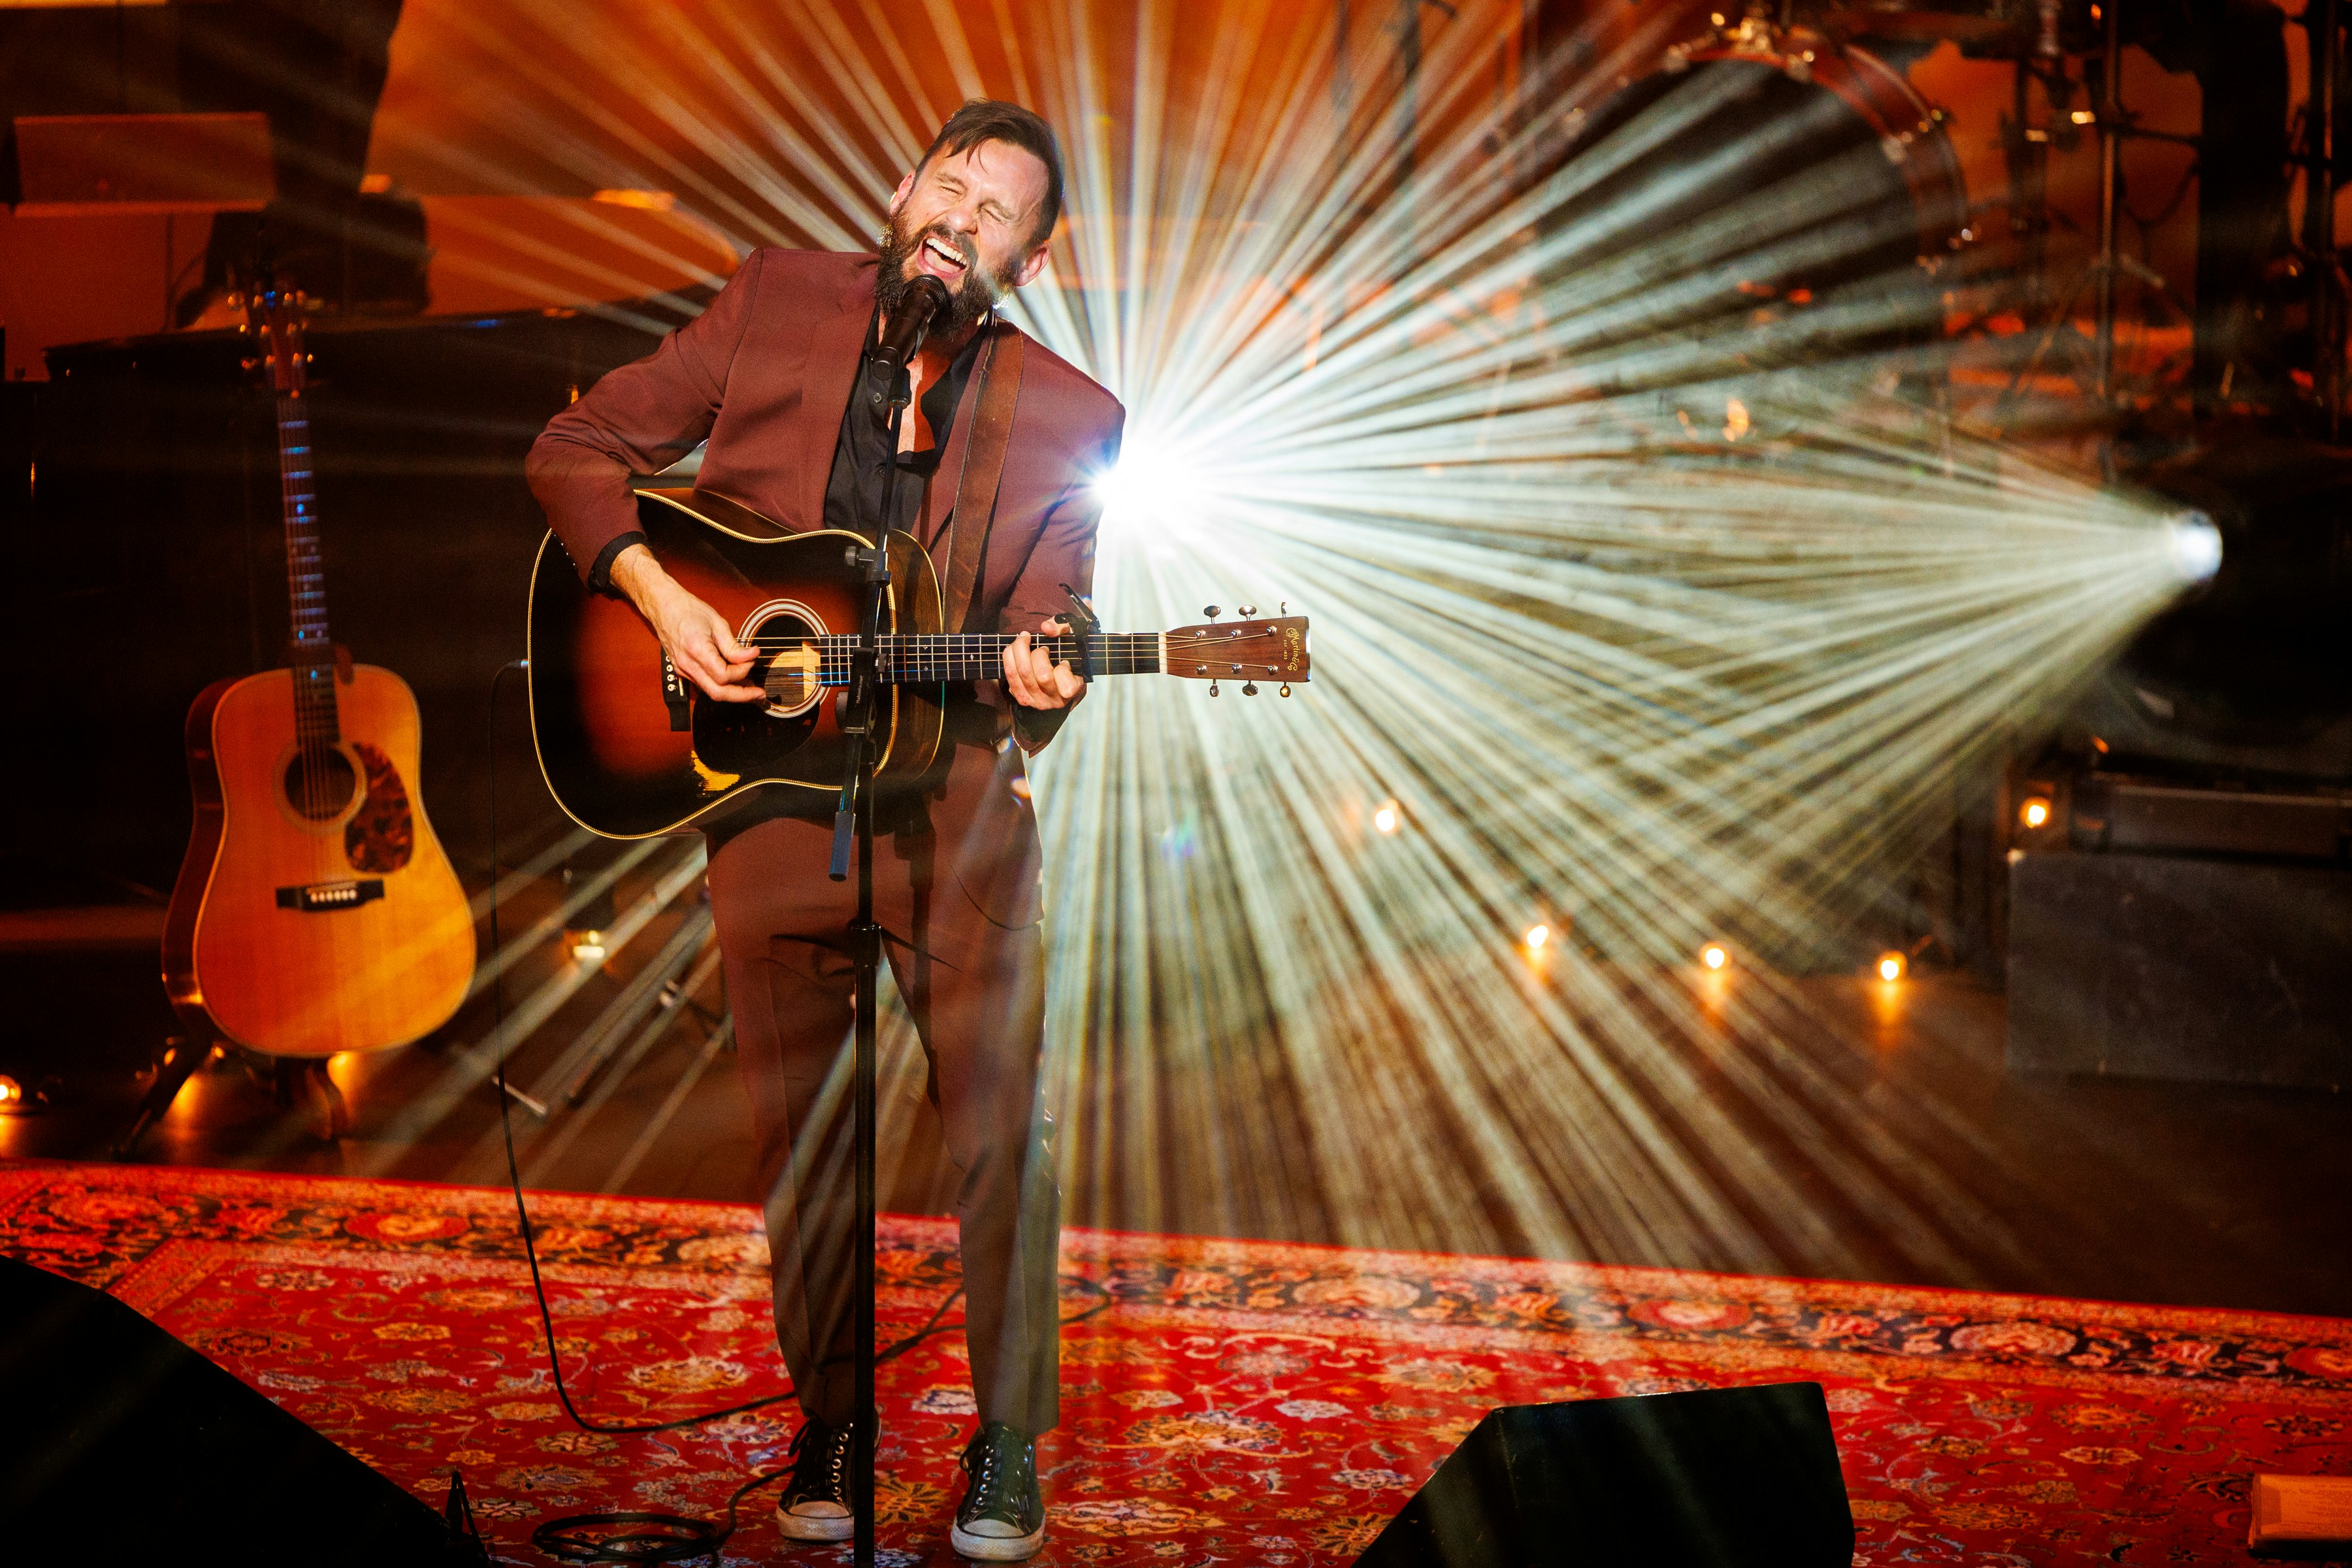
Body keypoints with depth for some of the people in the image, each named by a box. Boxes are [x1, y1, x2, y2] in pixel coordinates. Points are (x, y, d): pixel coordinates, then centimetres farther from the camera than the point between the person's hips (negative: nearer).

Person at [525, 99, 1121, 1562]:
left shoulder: (1066, 418, 1)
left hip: (954, 793, -1)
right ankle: (830, 1422, 27)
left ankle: (1009, 1442, 14)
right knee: (801, 1125, 10)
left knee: (1000, 1124, -2)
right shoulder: (775, 301, 2)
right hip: (765, 779, 1)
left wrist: (1041, 682, -25)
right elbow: (576, 448, 4)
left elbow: (1035, 645, -2)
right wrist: (657, 593, -10)